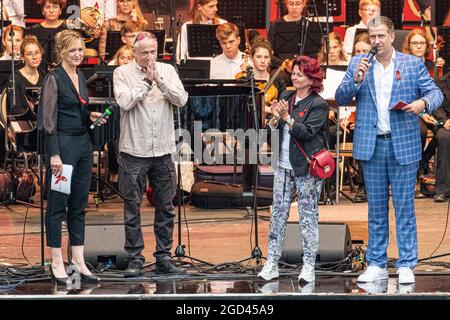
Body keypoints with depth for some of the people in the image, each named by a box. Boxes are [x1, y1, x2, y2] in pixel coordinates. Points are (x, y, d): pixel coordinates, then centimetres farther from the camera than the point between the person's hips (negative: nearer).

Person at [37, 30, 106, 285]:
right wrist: (54, 154, -18)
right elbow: (49, 119, -13)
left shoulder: (81, 77, 13)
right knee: (58, 203, 0)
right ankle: (57, 263, 6)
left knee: (79, 205, 9)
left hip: (83, 143, 8)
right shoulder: (54, 79, -9)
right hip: (62, 143, -7)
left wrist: (91, 117, 5)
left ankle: (79, 261, 14)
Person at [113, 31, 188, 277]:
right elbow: (125, 102, -16)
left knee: (165, 207, 7)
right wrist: (147, 80, -11)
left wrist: (159, 80, -13)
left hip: (163, 150, 3)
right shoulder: (123, 73, 0)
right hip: (134, 151, -3)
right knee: (132, 208, 1)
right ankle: (135, 260, 8)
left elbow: (181, 100, -4)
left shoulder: (167, 71, 8)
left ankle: (163, 258, 16)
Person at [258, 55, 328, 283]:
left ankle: (309, 266, 4)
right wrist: (275, 119, -9)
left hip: (306, 168, -5)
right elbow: (271, 131, 11)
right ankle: (271, 263, 8)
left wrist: (287, 117, -24)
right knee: (278, 214, 5)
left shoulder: (318, 104, -6)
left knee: (308, 217, 0)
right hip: (283, 166, 5)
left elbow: (306, 132, -17)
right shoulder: (286, 98, 11)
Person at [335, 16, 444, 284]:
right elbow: (341, 99, 2)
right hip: (371, 145, 2)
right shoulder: (358, 63, 7)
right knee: (376, 208, 9)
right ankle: (377, 265, 16)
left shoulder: (413, 64, 3)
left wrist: (423, 103, -18)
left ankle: (406, 266, 7)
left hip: (403, 145, -2)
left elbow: (435, 93, 4)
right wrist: (356, 80, -16)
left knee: (405, 207, 1)